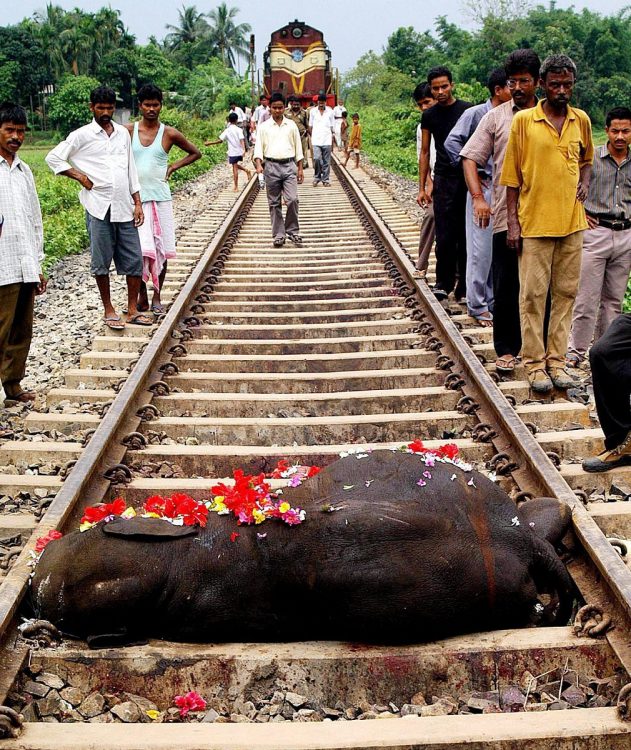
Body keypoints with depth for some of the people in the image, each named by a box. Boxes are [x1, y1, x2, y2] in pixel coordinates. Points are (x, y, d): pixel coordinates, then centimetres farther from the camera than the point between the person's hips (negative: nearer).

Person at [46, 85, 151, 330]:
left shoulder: (123, 133, 12)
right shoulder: (82, 135, 0)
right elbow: (53, 158, 4)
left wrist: (137, 203, 10)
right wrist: (79, 176, -3)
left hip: (124, 208, 4)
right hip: (99, 207, -4)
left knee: (134, 260, 3)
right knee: (102, 262, 3)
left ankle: (132, 310, 14)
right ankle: (108, 310, 15)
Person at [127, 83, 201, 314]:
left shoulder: (169, 134, 2)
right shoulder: (128, 130, 2)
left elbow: (195, 153, 13)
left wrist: (173, 167, 4)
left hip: (161, 197, 1)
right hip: (136, 198, -1)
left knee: (161, 249, 4)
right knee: (142, 249, -8)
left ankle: (156, 297, 16)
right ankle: (142, 295, 9)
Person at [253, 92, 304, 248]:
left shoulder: (291, 125, 8)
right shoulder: (264, 127, 5)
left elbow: (298, 147, 12)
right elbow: (258, 147, 0)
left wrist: (300, 169, 9)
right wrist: (259, 165, -16)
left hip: (289, 166, 0)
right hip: (271, 166, 0)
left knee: (292, 200, -11)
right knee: (274, 203, 4)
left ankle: (292, 231, 4)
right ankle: (278, 234, 11)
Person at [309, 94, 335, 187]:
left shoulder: (330, 112, 5)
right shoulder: (313, 111, 6)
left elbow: (332, 127, 8)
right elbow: (310, 126, 10)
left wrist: (332, 141, 4)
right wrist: (311, 138, 4)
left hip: (327, 140, 1)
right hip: (316, 140, -1)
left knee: (326, 161, 2)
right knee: (317, 158, -14)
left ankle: (325, 179, 12)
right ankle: (316, 177, 4)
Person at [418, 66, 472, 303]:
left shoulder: (468, 110, 1)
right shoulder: (429, 116, 9)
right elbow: (425, 152, 15)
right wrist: (422, 187, 12)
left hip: (468, 178, -2)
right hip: (443, 179, 2)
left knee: (466, 234, 2)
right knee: (444, 236, -3)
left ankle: (464, 287, 9)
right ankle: (444, 283, 9)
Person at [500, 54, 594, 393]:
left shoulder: (581, 120, 8)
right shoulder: (523, 120, -3)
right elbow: (512, 176, -1)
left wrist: (584, 183, 4)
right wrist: (512, 222, -5)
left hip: (571, 222, 4)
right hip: (534, 222, -4)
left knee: (565, 292, 8)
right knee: (533, 294, 0)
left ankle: (557, 359, 17)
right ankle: (534, 362, 9)